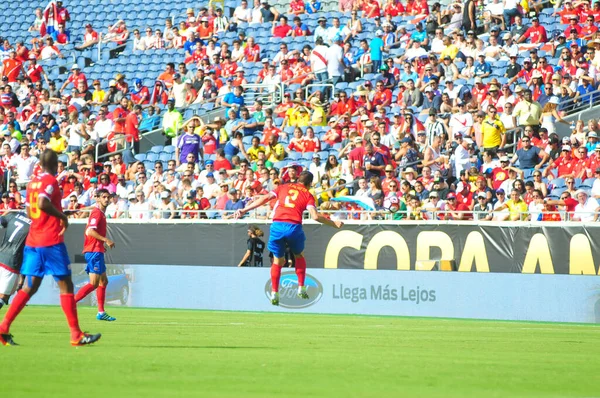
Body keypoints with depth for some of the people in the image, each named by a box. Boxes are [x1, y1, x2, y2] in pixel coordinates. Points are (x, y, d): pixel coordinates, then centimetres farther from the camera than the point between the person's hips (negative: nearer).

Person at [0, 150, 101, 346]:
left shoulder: (33, 183, 13)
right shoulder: (51, 181, -10)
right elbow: (42, 203, -28)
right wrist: (62, 216, -15)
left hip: (32, 241, 8)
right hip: (51, 242, -8)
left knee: (29, 287, 10)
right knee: (66, 286, 0)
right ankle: (76, 335, 1)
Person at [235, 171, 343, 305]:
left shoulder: (284, 187, 17)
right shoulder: (308, 195, 11)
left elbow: (265, 198, 8)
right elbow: (315, 216, -3)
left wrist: (244, 210, 10)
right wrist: (334, 224, 7)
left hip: (277, 225, 1)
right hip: (294, 226, -1)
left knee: (278, 261, 16)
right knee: (299, 256, 26)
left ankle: (274, 293, 6)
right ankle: (301, 288, 19)